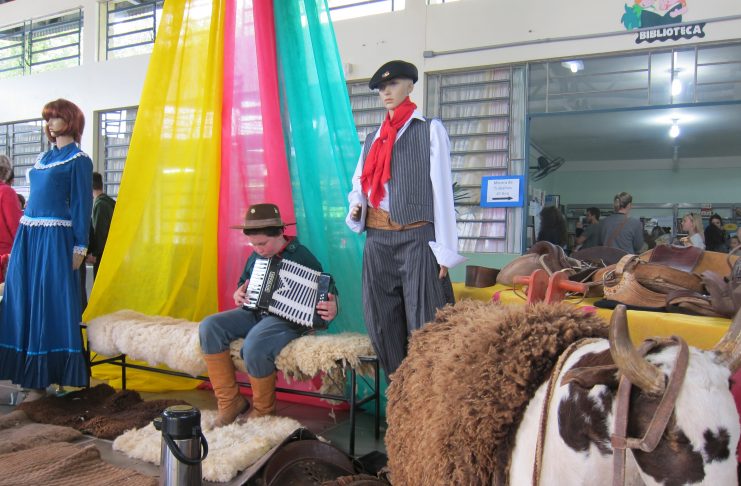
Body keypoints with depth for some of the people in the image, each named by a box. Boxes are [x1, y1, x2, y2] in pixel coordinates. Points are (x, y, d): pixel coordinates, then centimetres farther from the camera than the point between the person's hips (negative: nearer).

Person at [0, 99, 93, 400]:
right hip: (28, 235, 8)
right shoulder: (44, 157, 18)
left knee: (48, 302, -5)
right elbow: (37, 197, 20)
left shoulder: (79, 160, -3)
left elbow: (82, 203, -8)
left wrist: (79, 247, -13)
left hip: (54, 238, -8)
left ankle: (40, 382, 2)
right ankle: (27, 374, 16)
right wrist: (26, 237, 14)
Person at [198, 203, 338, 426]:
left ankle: (263, 410, -8)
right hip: (254, 312, 7)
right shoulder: (256, 256, 13)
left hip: (287, 318, -7)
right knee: (209, 327, -15)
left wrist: (332, 310, -31)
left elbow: (326, 293, -8)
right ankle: (230, 401, -9)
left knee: (254, 345, -36)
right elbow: (244, 283, 29)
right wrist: (238, 295, 4)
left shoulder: (301, 256, -6)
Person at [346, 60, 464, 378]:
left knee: (424, 325, -5)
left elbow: (442, 188, -4)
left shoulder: (430, 130, 3)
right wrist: (356, 206, -1)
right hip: (378, 240, 6)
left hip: (417, 238, -5)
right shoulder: (373, 138, 18)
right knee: (382, 324, 9)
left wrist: (445, 249, -10)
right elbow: (359, 184, 24)